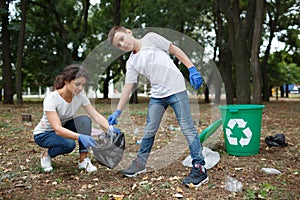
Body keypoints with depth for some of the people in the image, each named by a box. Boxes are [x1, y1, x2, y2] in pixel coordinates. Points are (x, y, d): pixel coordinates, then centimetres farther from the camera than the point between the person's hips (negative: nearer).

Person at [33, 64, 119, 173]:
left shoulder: (80, 95, -16)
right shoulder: (51, 98, -32)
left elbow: (96, 115, -18)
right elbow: (57, 129, -40)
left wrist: (110, 128, -37)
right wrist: (80, 137, -55)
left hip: (64, 128, 5)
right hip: (43, 134, -5)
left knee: (85, 120, -25)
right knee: (69, 144, -35)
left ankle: (83, 160, -16)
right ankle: (46, 155, -3)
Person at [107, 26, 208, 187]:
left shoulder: (151, 38, 0)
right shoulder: (131, 63, 10)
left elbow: (175, 50, 2)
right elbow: (127, 87, 8)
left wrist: (192, 68, -7)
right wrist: (118, 111, 3)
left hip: (176, 89, -5)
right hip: (157, 95, 5)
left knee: (187, 127, -7)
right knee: (149, 130, 11)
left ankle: (200, 169, -3)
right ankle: (140, 163, 30)